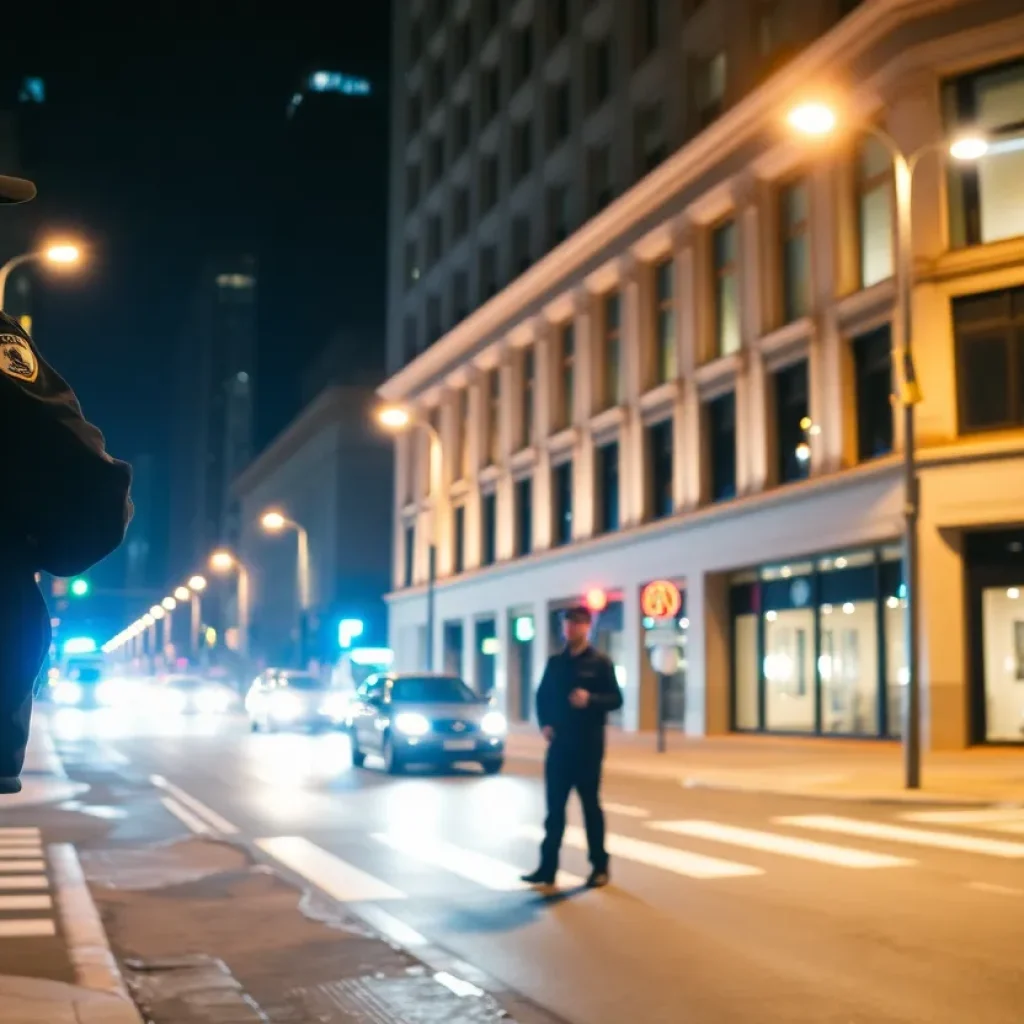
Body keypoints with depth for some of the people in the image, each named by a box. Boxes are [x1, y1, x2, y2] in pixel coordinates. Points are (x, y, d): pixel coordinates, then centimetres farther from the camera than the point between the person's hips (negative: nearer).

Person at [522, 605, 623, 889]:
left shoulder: (600, 662, -2)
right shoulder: (555, 663, 10)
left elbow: (616, 699, -6)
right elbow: (542, 696, 16)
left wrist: (590, 699, -24)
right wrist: (545, 724, -1)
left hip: (588, 746, -4)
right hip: (559, 744, 4)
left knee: (591, 805, 4)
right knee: (554, 806, 4)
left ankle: (599, 867, 14)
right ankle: (547, 867, 8)